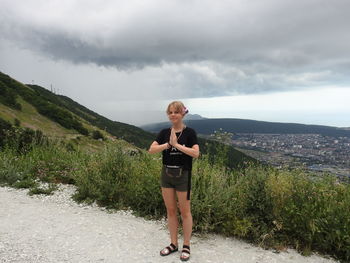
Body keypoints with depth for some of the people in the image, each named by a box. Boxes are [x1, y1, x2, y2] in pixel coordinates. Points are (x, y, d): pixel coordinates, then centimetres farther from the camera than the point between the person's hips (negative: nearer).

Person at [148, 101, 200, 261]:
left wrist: (177, 144, -19)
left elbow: (196, 153, -18)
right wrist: (168, 144, -17)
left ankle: (186, 246, 22)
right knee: (170, 211, 12)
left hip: (183, 175, -4)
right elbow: (151, 150, -5)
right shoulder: (164, 133, 4)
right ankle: (173, 244, 27)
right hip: (166, 174, 4)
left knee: (185, 212, 7)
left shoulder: (189, 132, -7)